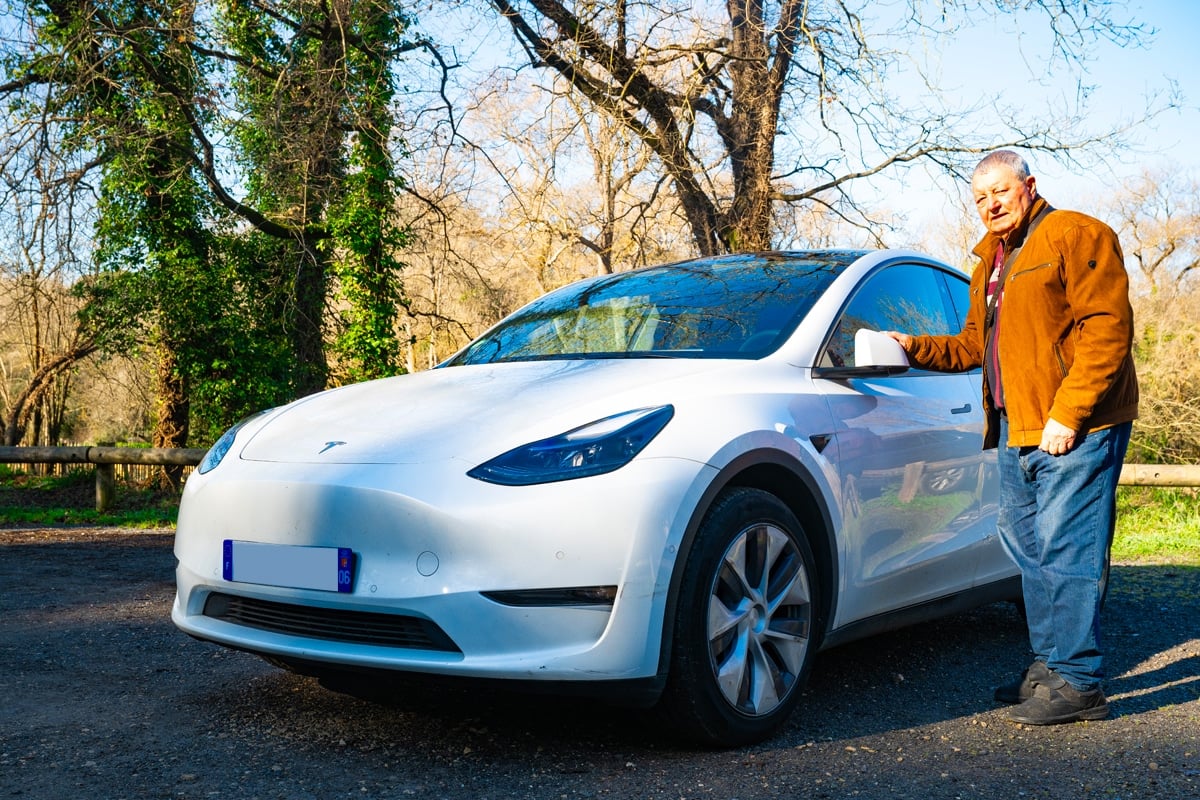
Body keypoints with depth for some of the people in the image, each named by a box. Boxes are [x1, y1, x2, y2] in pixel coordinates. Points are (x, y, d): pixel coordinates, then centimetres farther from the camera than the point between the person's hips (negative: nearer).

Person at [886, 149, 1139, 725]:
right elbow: (974, 345, 25)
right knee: (1030, 548, 12)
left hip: (1075, 429, -9)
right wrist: (917, 348, 9)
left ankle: (1076, 682, -1)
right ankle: (1048, 665, 23)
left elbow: (1107, 331, -15)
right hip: (1016, 430, 9)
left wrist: (1067, 414, -20)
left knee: (1065, 550, -8)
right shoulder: (989, 263, 21)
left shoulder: (1077, 236, -6)